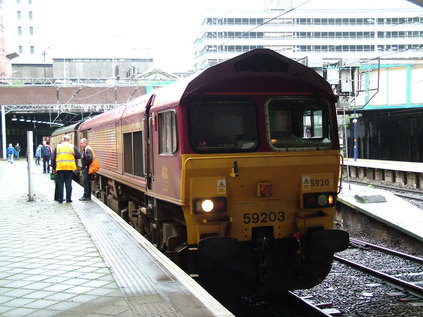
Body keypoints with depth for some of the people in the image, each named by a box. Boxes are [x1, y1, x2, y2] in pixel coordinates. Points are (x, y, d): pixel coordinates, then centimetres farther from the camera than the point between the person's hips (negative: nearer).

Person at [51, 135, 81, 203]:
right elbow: (79, 156, 0)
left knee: (60, 184, 7)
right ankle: (68, 199, 6)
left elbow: (53, 158, 7)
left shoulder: (58, 147, 7)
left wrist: (54, 167, 13)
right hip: (70, 167, -1)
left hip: (60, 167, 1)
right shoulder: (73, 147, 1)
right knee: (68, 184, 5)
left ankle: (60, 199, 8)